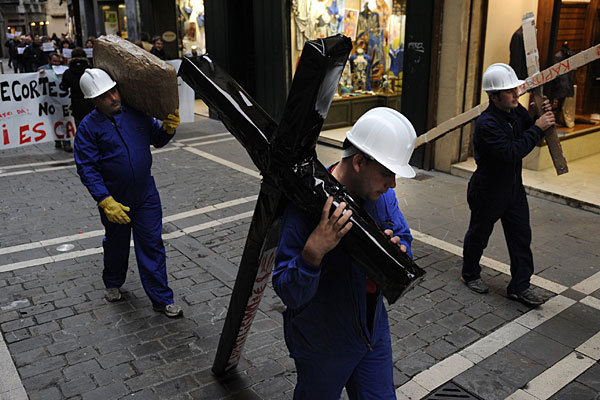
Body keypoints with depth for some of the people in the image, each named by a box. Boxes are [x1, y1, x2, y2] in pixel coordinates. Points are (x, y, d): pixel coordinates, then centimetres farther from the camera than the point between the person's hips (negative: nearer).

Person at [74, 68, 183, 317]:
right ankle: (113, 284, 48)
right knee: (116, 245, 20)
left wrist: (168, 128, -10)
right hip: (114, 199, -1)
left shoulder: (136, 113, -2)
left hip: (146, 195, 2)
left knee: (152, 246, 4)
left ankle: (162, 299, 13)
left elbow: (157, 140, 13)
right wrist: (106, 202, -22)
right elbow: (87, 169, -14)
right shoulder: (88, 127, -11)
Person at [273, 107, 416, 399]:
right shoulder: (307, 207, -29)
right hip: (322, 346, -5)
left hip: (373, 330, 6)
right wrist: (313, 252, -46)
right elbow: (290, 295, -28)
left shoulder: (382, 194, -8)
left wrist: (398, 250, -22)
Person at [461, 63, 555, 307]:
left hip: (514, 187, 7)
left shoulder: (517, 111, -1)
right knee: (479, 235, 13)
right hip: (488, 191, -7)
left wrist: (545, 117, -9)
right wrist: (537, 128, -28)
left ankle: (519, 286, 20)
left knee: (521, 236, 8)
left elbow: (536, 137, 10)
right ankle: (470, 275, 35)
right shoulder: (486, 124, -27)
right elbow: (512, 153, -35)